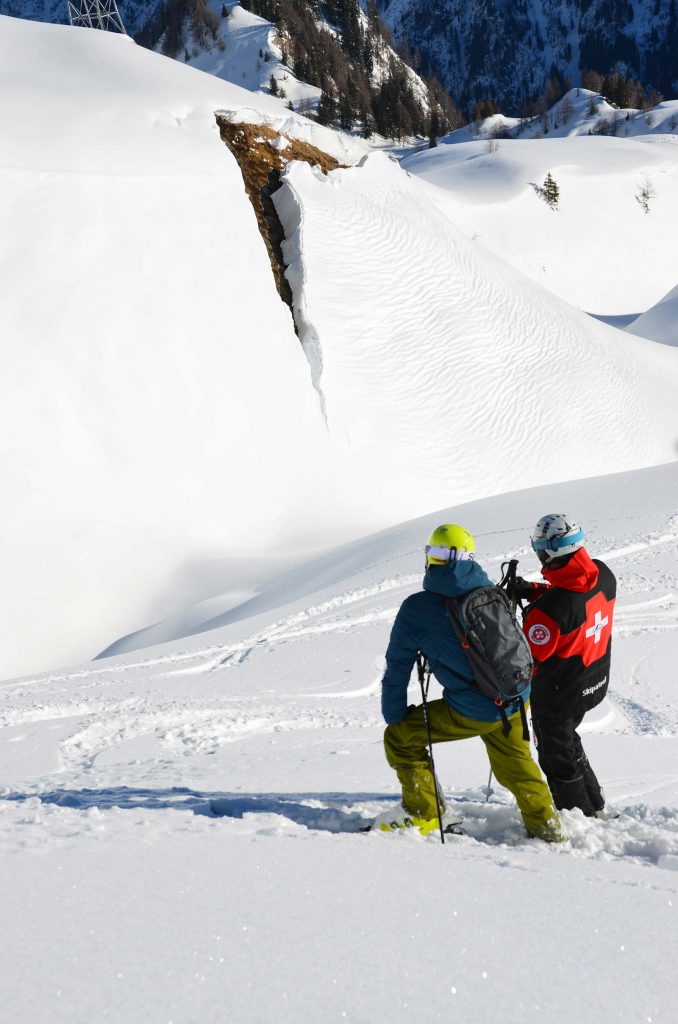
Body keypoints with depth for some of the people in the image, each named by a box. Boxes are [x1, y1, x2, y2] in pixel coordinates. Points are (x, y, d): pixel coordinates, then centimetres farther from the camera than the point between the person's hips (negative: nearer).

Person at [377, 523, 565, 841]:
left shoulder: (416, 608, -8)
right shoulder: (490, 592, 5)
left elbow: (397, 669, -2)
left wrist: (394, 716, 11)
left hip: (471, 712, -5)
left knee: (400, 737, 14)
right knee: (515, 761, 32)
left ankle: (422, 814, 20)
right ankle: (545, 824, 39)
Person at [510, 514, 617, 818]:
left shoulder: (550, 608, -36)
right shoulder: (603, 574, -14)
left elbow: (529, 659, -23)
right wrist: (534, 591, -7)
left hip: (558, 694, -8)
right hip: (596, 682, 8)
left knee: (557, 757, 16)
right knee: (568, 741, 31)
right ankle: (597, 807, 42)